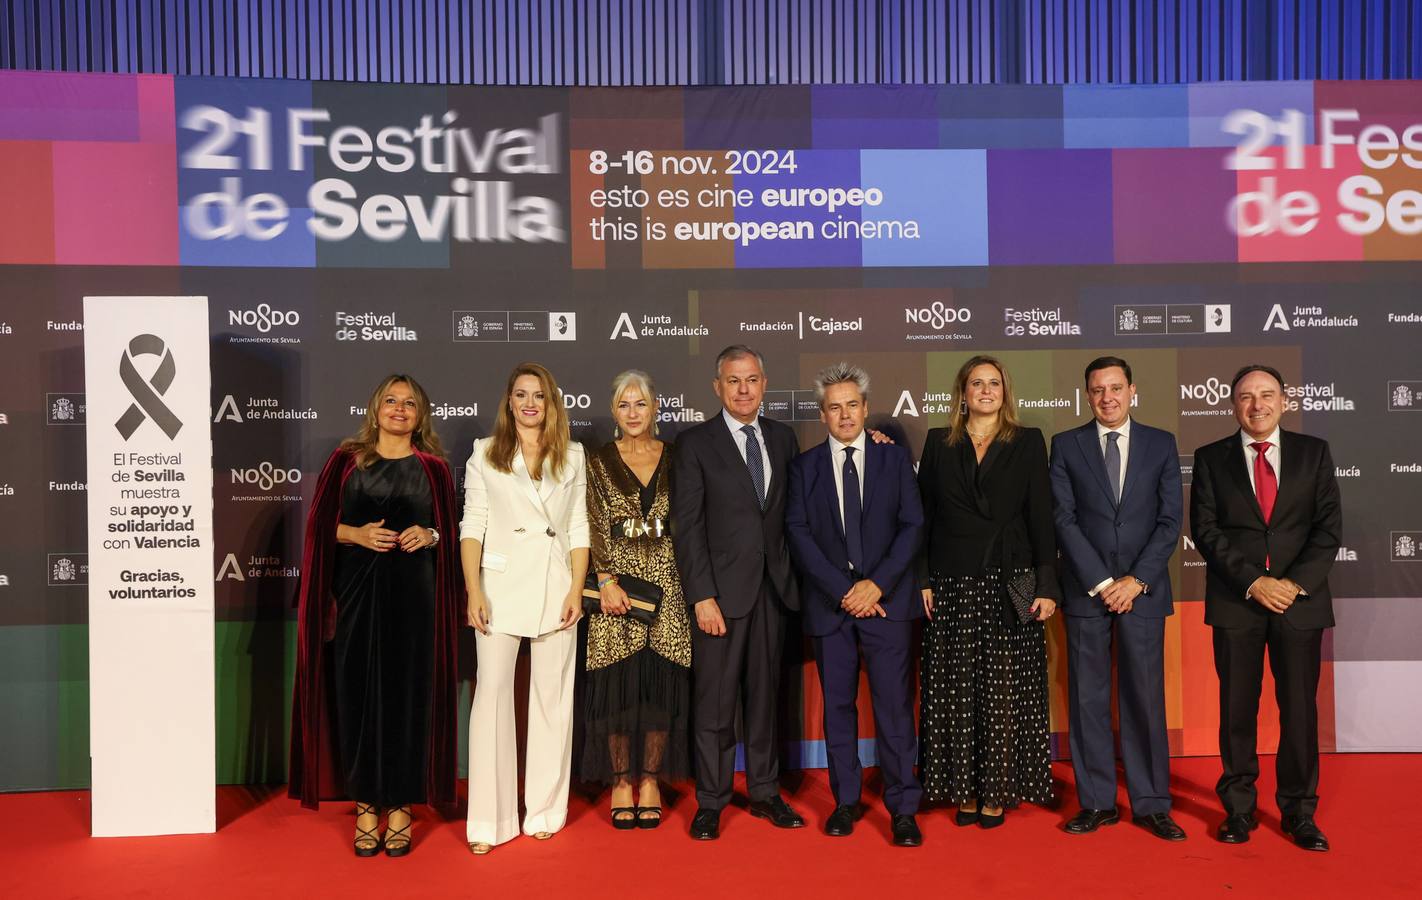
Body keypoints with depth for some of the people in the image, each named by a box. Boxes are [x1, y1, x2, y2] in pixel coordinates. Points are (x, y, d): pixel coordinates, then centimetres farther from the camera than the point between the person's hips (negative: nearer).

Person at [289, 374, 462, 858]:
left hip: (413, 595, 0)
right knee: (359, 692, 2)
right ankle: (366, 804, 13)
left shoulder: (433, 467, 8)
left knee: (407, 694, 2)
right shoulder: (346, 460, 8)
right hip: (357, 592, 0)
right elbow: (322, 524, 6)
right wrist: (357, 534, -11)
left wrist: (430, 535, -9)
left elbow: (450, 530, 11)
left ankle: (400, 805, 12)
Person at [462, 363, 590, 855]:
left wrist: (577, 589, -2)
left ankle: (545, 810, 18)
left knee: (552, 697, 6)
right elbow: (472, 525, 1)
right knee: (492, 693, -3)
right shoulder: (485, 454, 5)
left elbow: (579, 528, 8)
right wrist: (474, 591, -8)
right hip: (501, 583, -1)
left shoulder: (571, 457, 9)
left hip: (555, 584, 2)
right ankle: (488, 820, 6)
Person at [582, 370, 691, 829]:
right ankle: (621, 783, 14)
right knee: (618, 683, 1)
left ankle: (650, 781, 17)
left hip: (666, 584, 1)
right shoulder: (599, 463, 4)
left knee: (661, 682, 3)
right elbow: (595, 527, -3)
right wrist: (607, 580, -13)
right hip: (616, 583, -1)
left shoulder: (674, 458, 8)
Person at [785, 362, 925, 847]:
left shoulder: (895, 458, 7)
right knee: (837, 704, 8)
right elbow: (798, 533, -1)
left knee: (894, 704, -2)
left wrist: (877, 583, -11)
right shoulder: (804, 466, 7)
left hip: (886, 599, -1)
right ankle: (845, 801, 21)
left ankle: (902, 808, 9)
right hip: (829, 603, 1)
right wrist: (843, 590, -10)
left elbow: (912, 525, 1)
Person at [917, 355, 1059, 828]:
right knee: (956, 691, 5)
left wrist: (1047, 585, -6)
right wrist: (921, 580, -1)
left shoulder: (1027, 442, 5)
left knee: (1005, 691, 2)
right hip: (952, 585, 1)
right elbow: (923, 514, 7)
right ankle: (964, 790, 17)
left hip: (1009, 584, -1)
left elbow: (1041, 516, 1)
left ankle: (997, 792, 14)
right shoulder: (939, 443, 8)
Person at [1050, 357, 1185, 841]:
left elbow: (1170, 519, 1)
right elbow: (1064, 520, -3)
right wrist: (1101, 582, -9)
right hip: (1085, 591, 0)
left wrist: (1136, 579, -9)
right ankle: (1097, 802, 14)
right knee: (1088, 699, 4)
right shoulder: (1065, 445, 4)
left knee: (1145, 697, 4)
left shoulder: (1161, 443, 7)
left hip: (1143, 590, 0)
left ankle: (1151, 804, 15)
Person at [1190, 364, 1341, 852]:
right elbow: (1205, 531, -2)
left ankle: (1299, 812, 19)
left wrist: (1295, 582, -11)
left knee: (1300, 708, 5)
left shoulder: (1314, 452, 7)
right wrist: (1253, 582, -12)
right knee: (1237, 708, 6)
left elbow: (1328, 527, 1)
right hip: (1235, 602, 0)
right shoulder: (1210, 458, 5)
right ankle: (1239, 809, 17)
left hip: (1300, 598, 1)